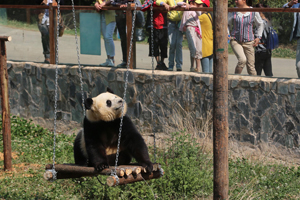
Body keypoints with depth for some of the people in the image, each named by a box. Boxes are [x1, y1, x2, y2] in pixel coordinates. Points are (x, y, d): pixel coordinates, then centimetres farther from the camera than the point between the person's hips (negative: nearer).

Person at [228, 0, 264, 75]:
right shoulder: (233, 12, 1)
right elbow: (227, 24, 17)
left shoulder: (253, 12, -1)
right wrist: (228, 35, 2)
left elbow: (260, 24, 14)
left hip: (248, 42, 1)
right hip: (235, 41, -1)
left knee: (250, 65, 1)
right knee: (242, 59, -24)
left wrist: (258, 37, 5)